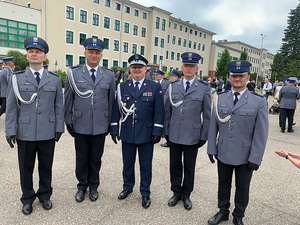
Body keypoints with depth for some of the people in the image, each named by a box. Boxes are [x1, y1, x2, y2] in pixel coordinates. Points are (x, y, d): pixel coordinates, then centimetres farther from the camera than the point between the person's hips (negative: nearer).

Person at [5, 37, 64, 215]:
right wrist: (10, 131, -3)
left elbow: (59, 106, 5)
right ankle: (28, 199, 33)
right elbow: (11, 107, 2)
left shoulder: (55, 79, 4)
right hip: (25, 133, 0)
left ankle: (45, 195, 34)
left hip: (48, 133, 0)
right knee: (26, 168, 13)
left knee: (46, 167, 13)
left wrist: (59, 127, 1)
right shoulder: (17, 79, 3)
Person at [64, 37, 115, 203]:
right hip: (80, 125, 0)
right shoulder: (74, 73, 0)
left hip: (100, 126, 1)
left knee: (96, 158, 14)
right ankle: (82, 186, 36)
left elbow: (111, 100, 6)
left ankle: (93, 186, 34)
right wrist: (68, 121, 3)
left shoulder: (109, 75, 2)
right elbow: (68, 100, 4)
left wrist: (111, 122, 6)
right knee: (81, 158, 14)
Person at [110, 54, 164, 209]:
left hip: (146, 134, -2)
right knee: (127, 163, 17)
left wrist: (157, 132, -8)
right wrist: (114, 129, 1)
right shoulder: (122, 87, 6)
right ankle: (127, 187, 40)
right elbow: (116, 109, 6)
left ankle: (145, 193, 29)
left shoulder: (155, 87, 0)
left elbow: (159, 111, -3)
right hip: (127, 133, 2)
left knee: (146, 165, 10)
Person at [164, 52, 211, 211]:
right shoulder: (173, 86, 4)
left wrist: (204, 136, -2)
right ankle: (176, 192, 34)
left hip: (192, 137, -2)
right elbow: (166, 110, 7)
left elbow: (207, 115, 0)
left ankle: (186, 194, 34)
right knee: (175, 165, 13)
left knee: (189, 167, 13)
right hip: (174, 136, 2)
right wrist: (166, 131, 5)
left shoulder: (204, 88, -2)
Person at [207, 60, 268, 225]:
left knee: (242, 188, 16)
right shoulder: (220, 98, 1)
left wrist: (255, 158, -10)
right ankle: (223, 212, 41)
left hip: (245, 156, -2)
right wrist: (212, 149, 1)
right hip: (223, 153, 2)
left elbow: (261, 133, -8)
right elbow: (213, 125, 3)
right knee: (223, 185, 18)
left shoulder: (259, 101, -7)